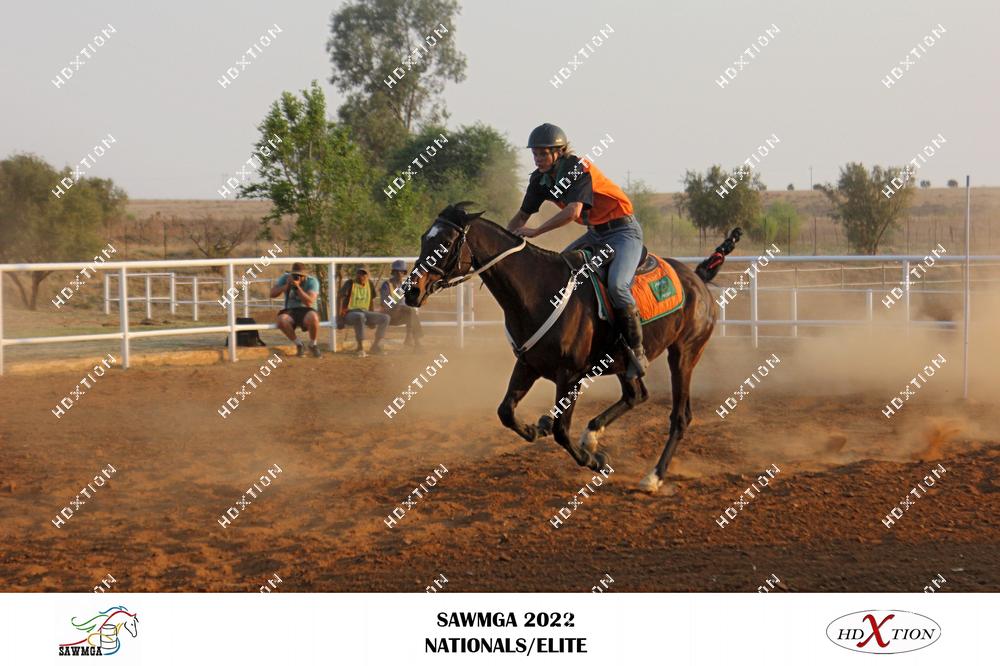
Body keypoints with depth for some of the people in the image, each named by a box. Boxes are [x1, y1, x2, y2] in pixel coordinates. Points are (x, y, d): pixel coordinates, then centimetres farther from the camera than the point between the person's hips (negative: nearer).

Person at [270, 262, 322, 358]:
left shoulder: (312, 281, -8)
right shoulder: (285, 278, 1)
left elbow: (309, 302, -21)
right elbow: (272, 294, -6)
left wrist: (297, 287, -28)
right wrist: (286, 286, -19)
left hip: (305, 311, -2)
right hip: (290, 311, 2)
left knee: (313, 318, -38)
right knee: (281, 320, -34)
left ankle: (312, 345, -8)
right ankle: (299, 345, -8)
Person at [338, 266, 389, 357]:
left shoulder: (370, 284, 8)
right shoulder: (350, 284, -8)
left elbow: (372, 300, 18)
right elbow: (339, 298, -14)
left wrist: (372, 319, 14)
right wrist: (339, 317, -23)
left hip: (365, 313, 6)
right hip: (350, 314, -6)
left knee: (385, 318, -12)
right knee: (360, 316, -41)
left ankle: (376, 346, -8)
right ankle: (360, 348, -36)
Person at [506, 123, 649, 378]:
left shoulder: (577, 168, -23)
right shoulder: (541, 179, 1)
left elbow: (572, 212, -36)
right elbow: (522, 216, 9)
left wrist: (535, 232, -36)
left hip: (623, 230, -9)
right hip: (595, 234, 9)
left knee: (616, 285, -29)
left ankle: (637, 352, -19)